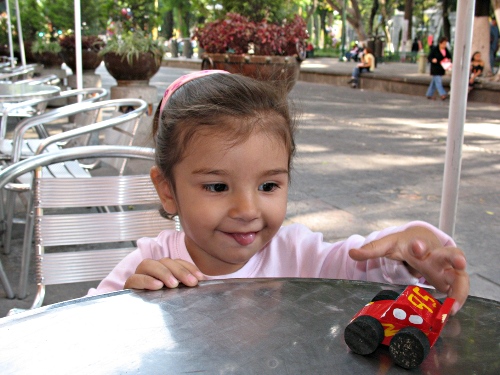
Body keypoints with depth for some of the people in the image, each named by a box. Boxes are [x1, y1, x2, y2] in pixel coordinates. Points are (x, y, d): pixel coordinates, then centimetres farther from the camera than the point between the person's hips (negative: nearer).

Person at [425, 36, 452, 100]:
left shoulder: (446, 50, 8)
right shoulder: (434, 49, -10)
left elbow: (449, 56, 21)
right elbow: (429, 57, -8)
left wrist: (449, 60, 0)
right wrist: (432, 60, -29)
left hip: (441, 69, 7)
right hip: (435, 68, -7)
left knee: (434, 82, 12)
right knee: (438, 81, -14)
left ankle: (429, 94, 19)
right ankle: (442, 94, -21)